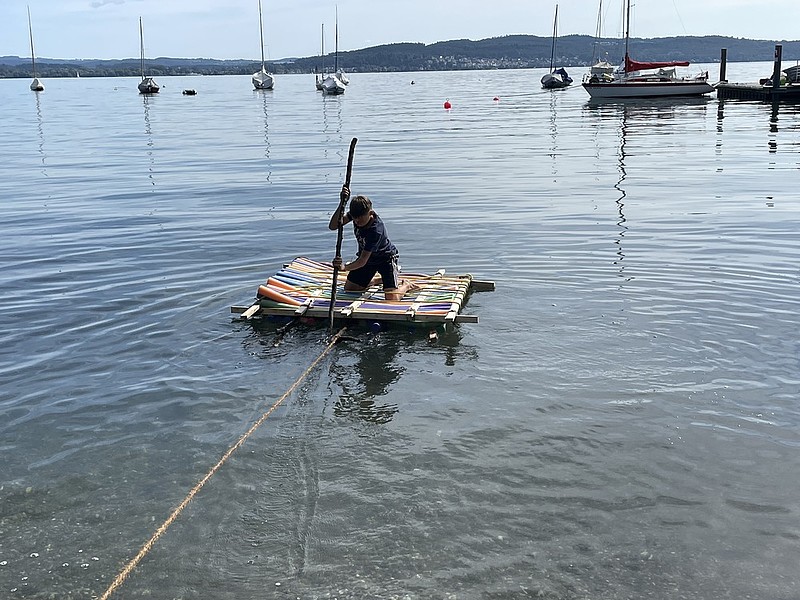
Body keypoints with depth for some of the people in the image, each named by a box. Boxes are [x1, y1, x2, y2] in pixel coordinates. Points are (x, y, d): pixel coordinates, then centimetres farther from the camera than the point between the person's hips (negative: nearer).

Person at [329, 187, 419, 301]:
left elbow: (363, 261, -39)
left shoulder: (376, 230, -39)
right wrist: (342, 204, -41)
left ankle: (406, 285, 16)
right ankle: (379, 280, 29)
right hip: (367, 257, 7)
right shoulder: (356, 214, -20)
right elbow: (332, 226, -28)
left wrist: (345, 267, -57)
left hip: (385, 258, -7)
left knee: (392, 298, -20)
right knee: (349, 289, 7)